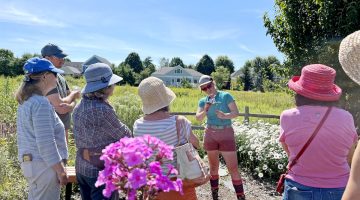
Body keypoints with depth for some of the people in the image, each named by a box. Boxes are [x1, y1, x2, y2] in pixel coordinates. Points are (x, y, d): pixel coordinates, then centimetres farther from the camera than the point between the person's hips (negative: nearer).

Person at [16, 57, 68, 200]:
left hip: (30, 161, 10)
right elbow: (46, 143, -23)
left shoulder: (26, 100, 9)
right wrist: (61, 171, -17)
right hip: (43, 164, -10)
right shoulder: (40, 103, -20)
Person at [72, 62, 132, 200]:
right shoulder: (102, 110, -23)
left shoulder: (79, 108, 3)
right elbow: (123, 135, -11)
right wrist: (130, 135, 11)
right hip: (102, 169, -8)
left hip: (81, 167, 8)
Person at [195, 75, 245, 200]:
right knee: (213, 167, 13)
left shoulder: (225, 96, -4)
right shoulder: (203, 101, 6)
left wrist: (225, 115, -28)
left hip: (226, 134, -3)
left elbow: (236, 113, -10)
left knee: (233, 168, -5)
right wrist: (205, 110, -21)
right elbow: (198, 118, -3)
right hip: (210, 134, 3)